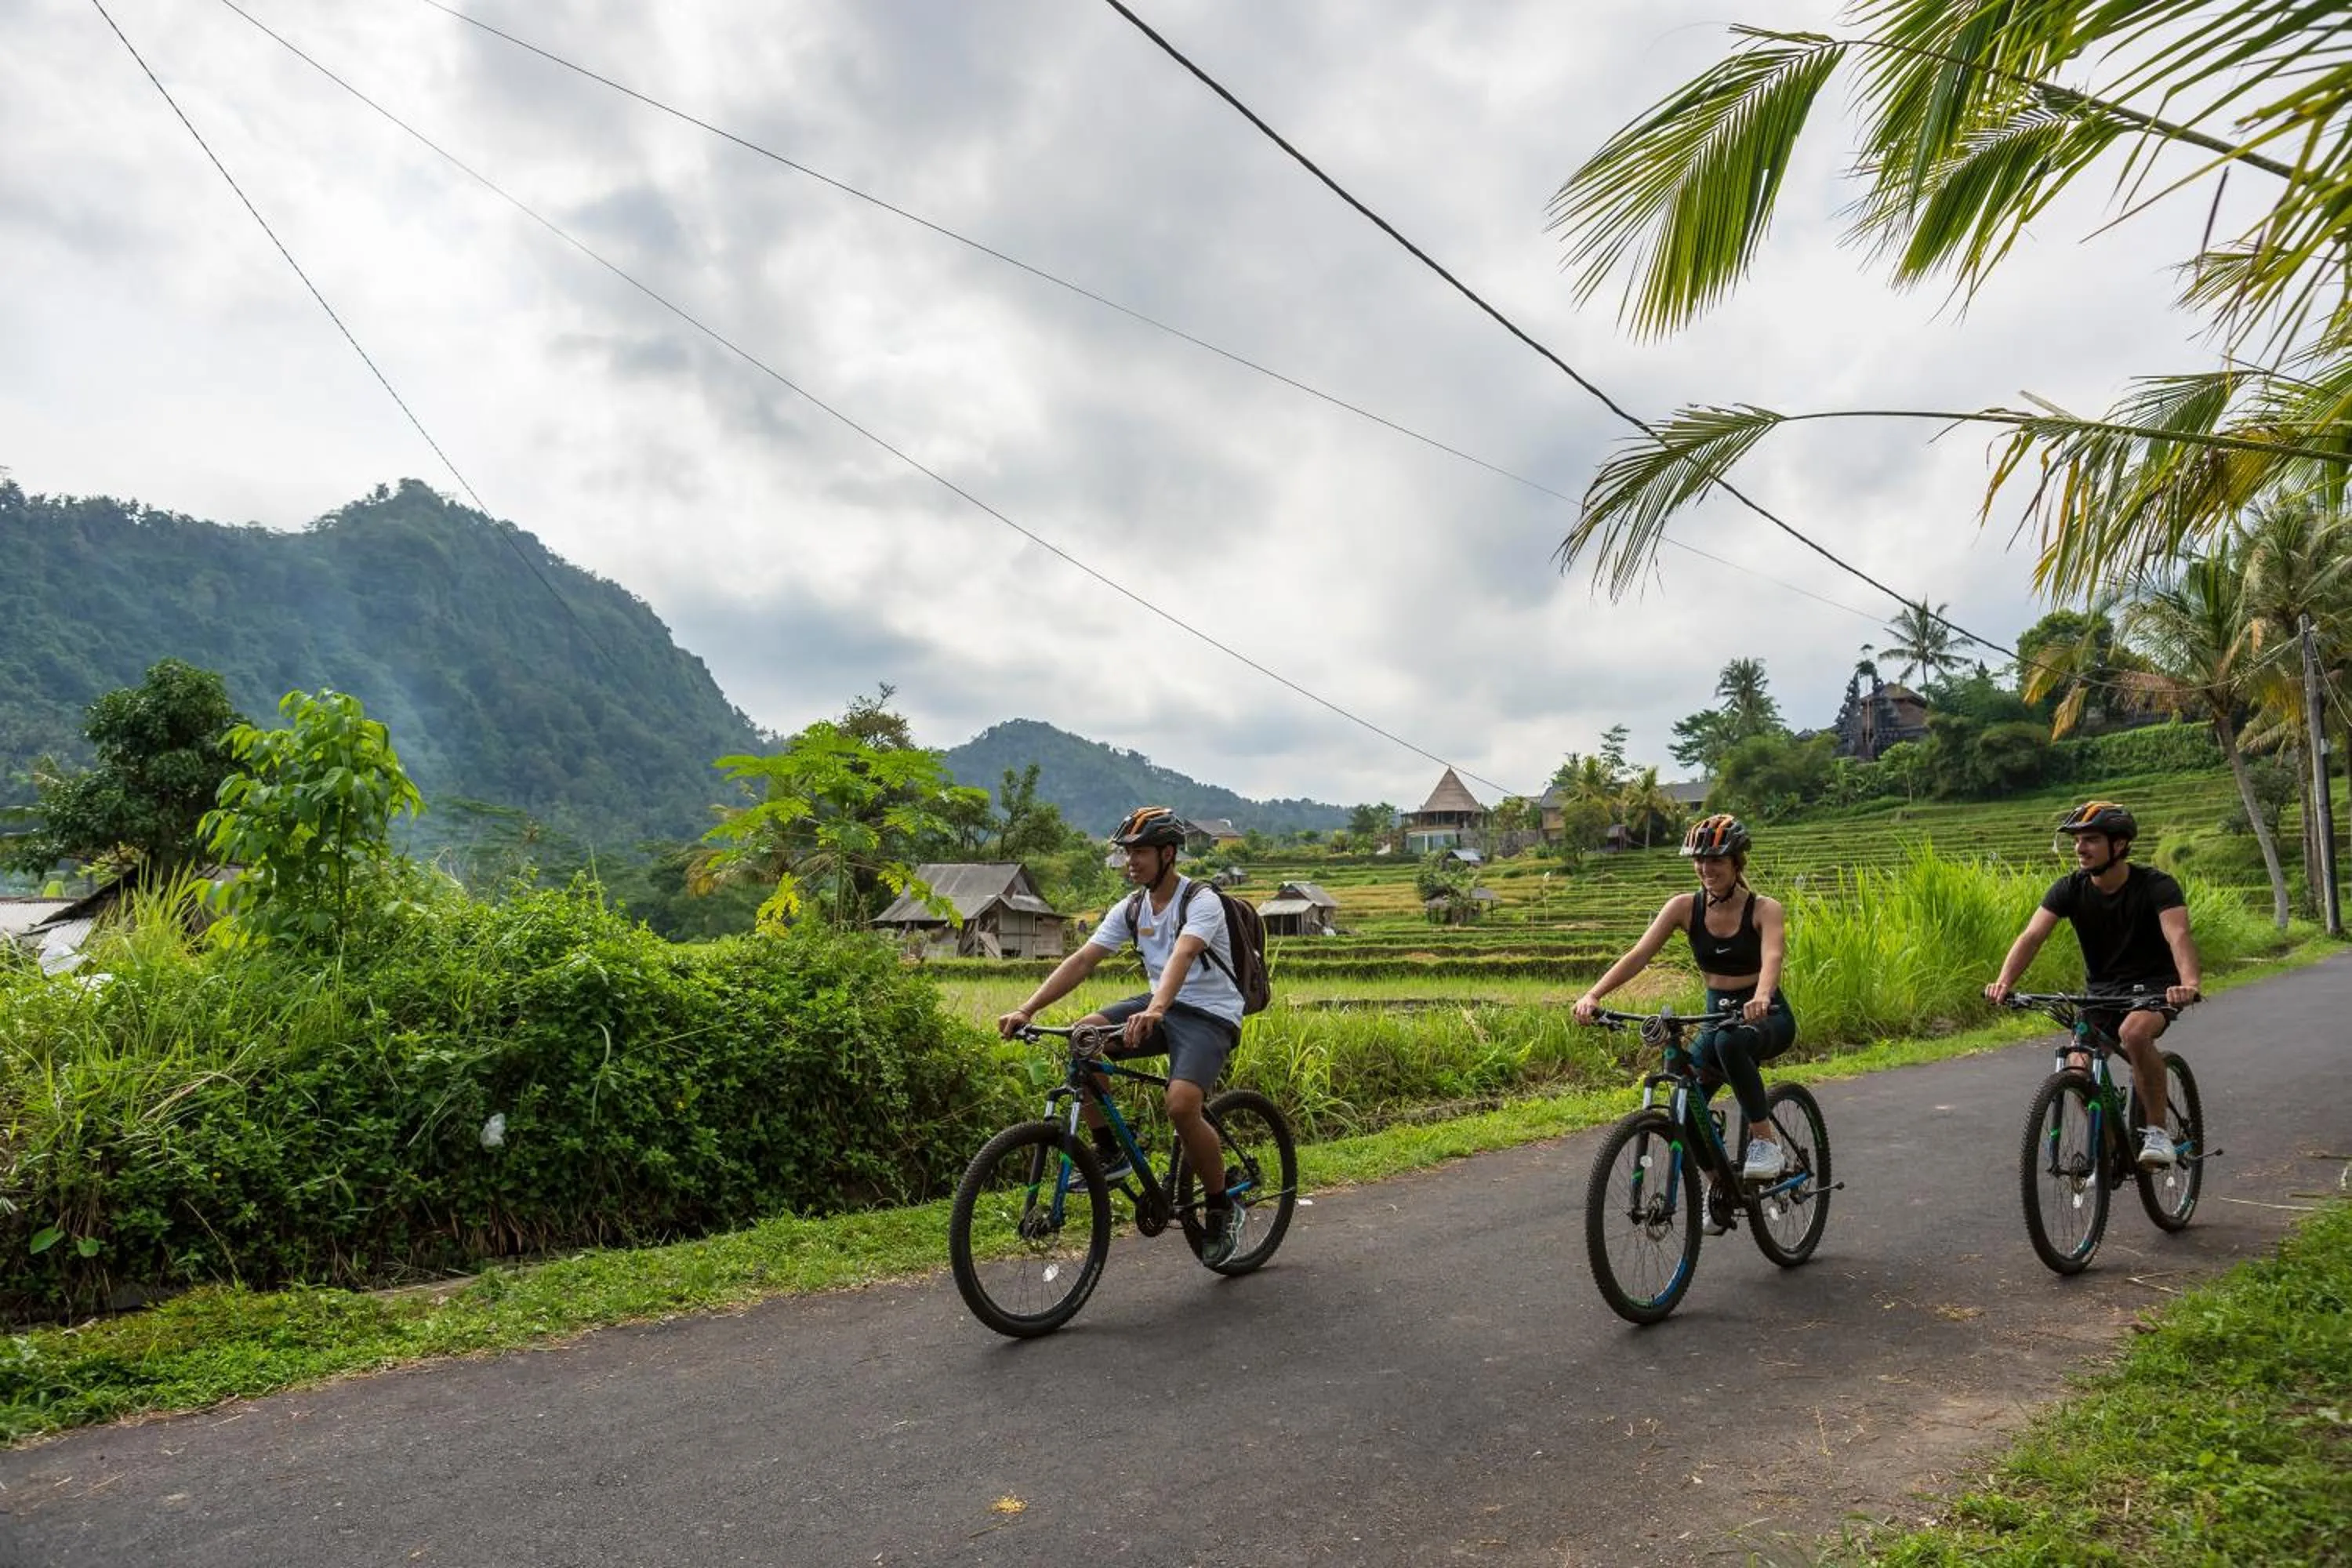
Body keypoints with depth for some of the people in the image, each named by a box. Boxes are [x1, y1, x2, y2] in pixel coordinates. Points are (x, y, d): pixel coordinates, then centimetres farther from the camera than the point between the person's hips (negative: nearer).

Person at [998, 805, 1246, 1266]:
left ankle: (1221, 1209, -4)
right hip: (1161, 1008, 7)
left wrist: (1155, 1011, -55)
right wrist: (1026, 1010, -15)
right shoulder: (1130, 909, 3)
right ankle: (1110, 1154, -6)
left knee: (1181, 1104, -30)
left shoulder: (1201, 901, -17)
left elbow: (1181, 957, -36)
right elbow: (1081, 961, -4)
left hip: (1210, 1015, -6)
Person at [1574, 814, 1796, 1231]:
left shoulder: (1764, 909, -12)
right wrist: (1594, 994, -31)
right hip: (1717, 1015, 4)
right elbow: (1639, 955, -15)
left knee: (1730, 1041, -39)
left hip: (1768, 1018, -4)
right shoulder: (1685, 907, -5)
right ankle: (1722, 1185, 12)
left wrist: (1761, 997, -55)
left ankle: (1765, 1139, -20)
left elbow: (1772, 957, -33)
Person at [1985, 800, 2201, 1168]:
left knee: (2134, 1032, -36)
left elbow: (2178, 935, -34)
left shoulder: (2156, 886, -17)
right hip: (2100, 992, 4)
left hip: (2154, 988, -4)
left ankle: (2157, 1130, -17)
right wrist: (2004, 982, -37)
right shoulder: (2070, 888, -8)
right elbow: (2032, 935, -19)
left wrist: (2189, 984, -55)